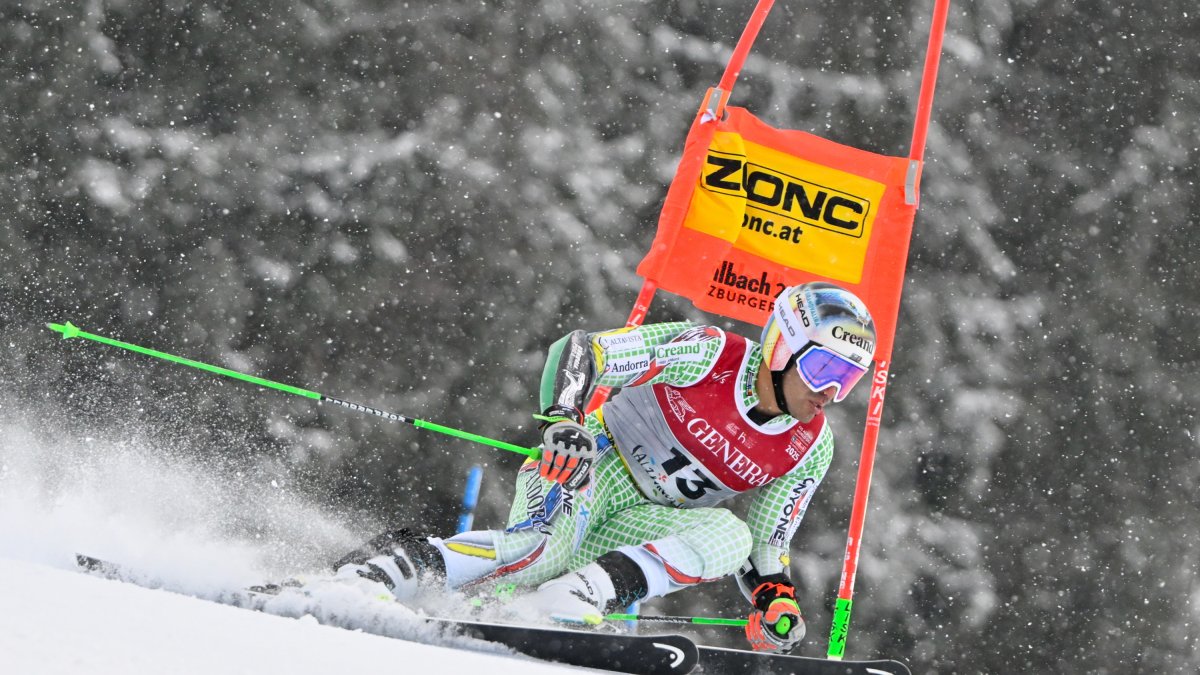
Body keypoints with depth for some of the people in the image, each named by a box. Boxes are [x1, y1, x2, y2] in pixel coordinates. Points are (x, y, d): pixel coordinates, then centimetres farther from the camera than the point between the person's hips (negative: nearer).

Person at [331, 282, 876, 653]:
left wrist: (775, 600, -12)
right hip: (596, 465, -5)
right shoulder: (710, 355, -15)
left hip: (642, 527, 6)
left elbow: (764, 549, 8)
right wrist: (564, 423, -36)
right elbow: (578, 351, -18)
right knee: (536, 550, -37)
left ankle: (576, 599, -37)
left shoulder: (811, 449, 0)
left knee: (729, 536, -27)